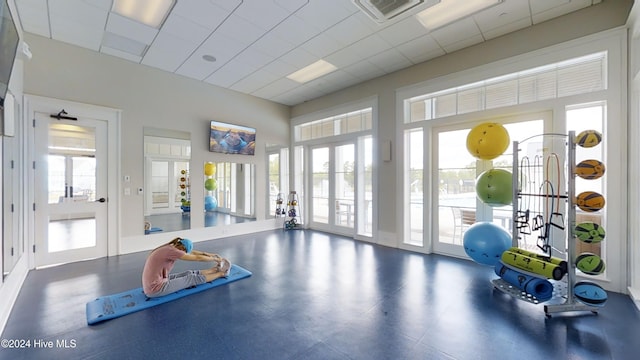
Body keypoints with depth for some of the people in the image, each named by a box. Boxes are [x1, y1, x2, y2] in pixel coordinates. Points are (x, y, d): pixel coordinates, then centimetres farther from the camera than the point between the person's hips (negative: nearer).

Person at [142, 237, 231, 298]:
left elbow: (192, 252, 17)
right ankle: (221, 273, 20)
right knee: (192, 279, 5)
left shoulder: (169, 247, 4)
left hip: (153, 284, 9)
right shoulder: (172, 251, -22)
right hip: (156, 289, -9)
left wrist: (209, 254, 21)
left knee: (190, 273, 17)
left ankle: (216, 269, 35)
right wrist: (215, 259, 0)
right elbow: (197, 258, -14)